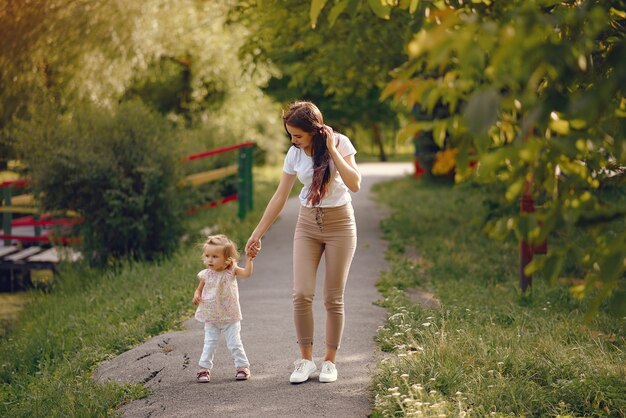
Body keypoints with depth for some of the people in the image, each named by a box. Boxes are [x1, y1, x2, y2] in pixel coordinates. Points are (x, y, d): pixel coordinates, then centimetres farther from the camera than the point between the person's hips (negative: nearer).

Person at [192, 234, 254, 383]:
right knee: (209, 345, 6)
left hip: (230, 318, -2)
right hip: (211, 318, 2)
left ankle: (242, 366, 16)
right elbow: (199, 289, 7)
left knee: (234, 344, 2)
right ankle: (204, 369, 14)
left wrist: (249, 258, -34)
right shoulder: (206, 275, -6)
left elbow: (247, 273, -24)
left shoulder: (231, 271, -10)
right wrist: (196, 296, -14)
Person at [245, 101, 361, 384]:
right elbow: (280, 197, 4)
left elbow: (354, 184, -22)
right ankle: (306, 360, 2)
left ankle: (330, 361, 11)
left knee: (333, 298, -1)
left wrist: (331, 150, -23)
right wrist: (257, 234, 4)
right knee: (301, 294, -9)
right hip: (307, 224, 3)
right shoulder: (295, 154, -2)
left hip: (339, 224, -3)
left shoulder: (340, 143, -11)